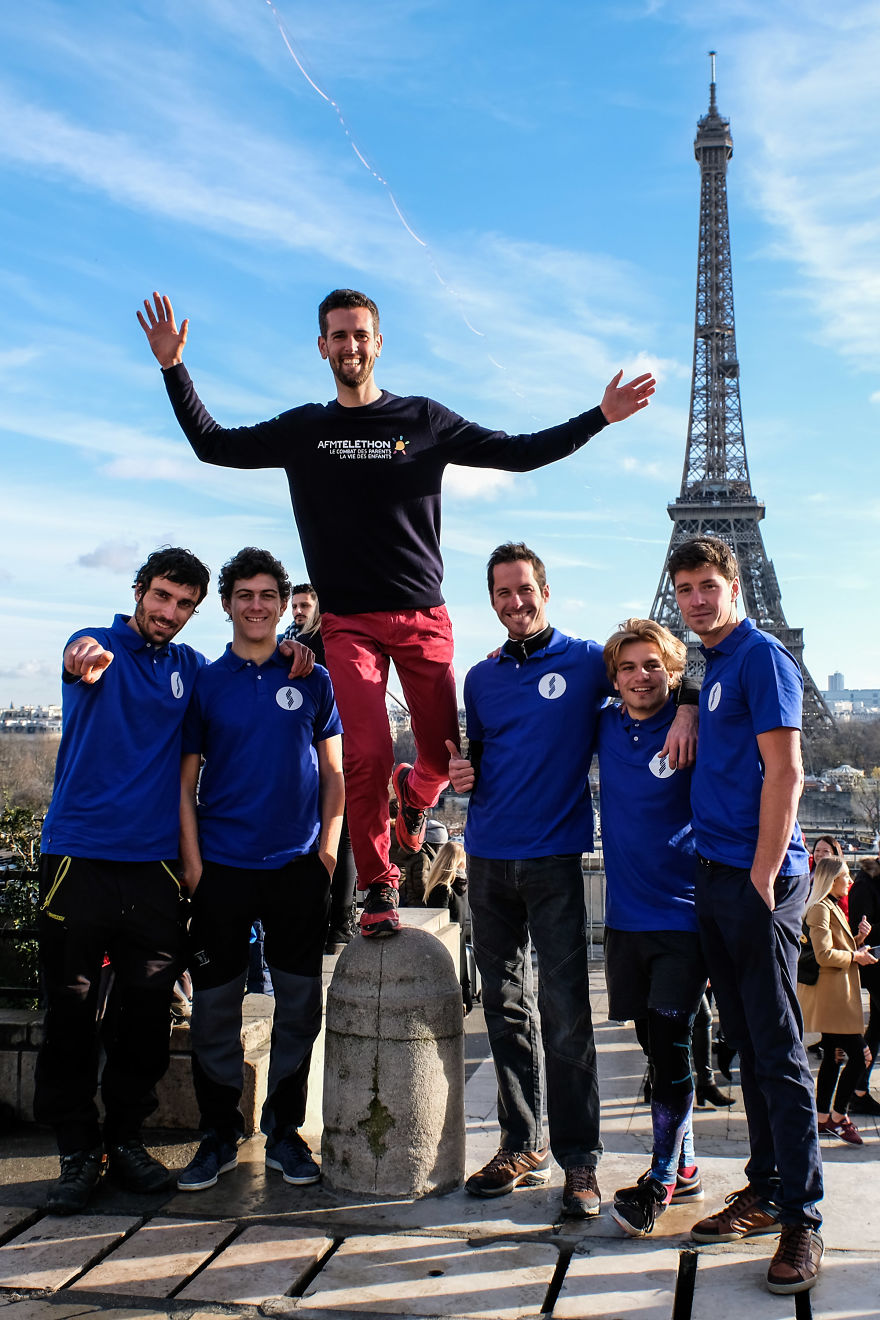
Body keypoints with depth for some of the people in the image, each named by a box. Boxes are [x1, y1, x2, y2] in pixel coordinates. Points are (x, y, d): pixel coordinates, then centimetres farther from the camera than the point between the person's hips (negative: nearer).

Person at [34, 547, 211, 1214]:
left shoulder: (190, 667, 11)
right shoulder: (97, 645, 0)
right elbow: (77, 660, -23)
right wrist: (87, 656, -48)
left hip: (155, 860, 3)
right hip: (78, 853, -3)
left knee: (148, 1009, 8)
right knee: (71, 1009, 2)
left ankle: (126, 1137, 24)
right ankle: (78, 1150, 16)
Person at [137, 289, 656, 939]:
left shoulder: (426, 420, 6)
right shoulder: (303, 429, 10)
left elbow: (520, 452, 6)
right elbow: (213, 443, 14)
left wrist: (600, 417, -1)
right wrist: (174, 368, 5)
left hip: (423, 616, 1)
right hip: (349, 622, 0)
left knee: (448, 754, -2)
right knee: (368, 755, -12)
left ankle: (416, 791, 35)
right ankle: (379, 888, 7)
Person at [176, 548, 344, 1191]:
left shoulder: (313, 680, 7)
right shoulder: (205, 682, 5)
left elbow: (333, 771, 9)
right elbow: (185, 780, 4)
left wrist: (328, 846, -1)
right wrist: (192, 862, -4)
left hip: (299, 866, 1)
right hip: (222, 867, 0)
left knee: (299, 1005, 6)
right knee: (215, 1005, 4)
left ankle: (284, 1131, 21)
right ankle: (219, 1133, 20)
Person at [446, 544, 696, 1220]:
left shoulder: (587, 660, 0)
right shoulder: (481, 677, 13)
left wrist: (683, 712, -15)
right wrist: (461, 773, 0)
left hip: (554, 858, -4)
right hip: (488, 858, 5)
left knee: (564, 1013, -5)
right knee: (505, 1009, 9)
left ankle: (580, 1159, 6)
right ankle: (521, 1146, 21)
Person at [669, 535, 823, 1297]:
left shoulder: (762, 657, -8)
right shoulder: (713, 666, 16)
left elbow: (784, 774, -15)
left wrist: (763, 880, -17)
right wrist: (685, 713, 14)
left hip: (759, 877, -8)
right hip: (716, 876, 8)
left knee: (779, 1050, -4)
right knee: (747, 1046, 14)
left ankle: (802, 1219, 5)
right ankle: (765, 1190, 24)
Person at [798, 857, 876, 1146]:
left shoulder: (833, 907, 20)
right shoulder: (820, 909, -14)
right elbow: (824, 955, -22)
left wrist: (859, 939, 8)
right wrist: (855, 957, -11)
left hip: (838, 995, 11)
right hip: (831, 995, -11)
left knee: (831, 1056, 11)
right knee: (858, 1055, -10)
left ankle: (822, 1118, 15)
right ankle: (838, 1116, 0)